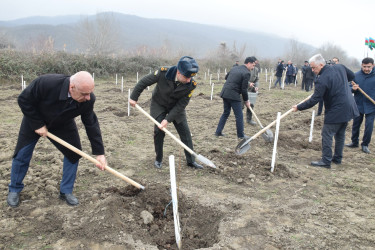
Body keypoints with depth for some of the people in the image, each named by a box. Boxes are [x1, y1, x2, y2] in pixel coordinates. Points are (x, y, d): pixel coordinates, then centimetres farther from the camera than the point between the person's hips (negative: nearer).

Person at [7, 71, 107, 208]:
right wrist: (38, 125, -24)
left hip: (63, 125, 2)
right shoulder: (46, 83, -42)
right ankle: (14, 190, 28)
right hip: (35, 120, -2)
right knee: (22, 155, 3)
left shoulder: (88, 100, -31)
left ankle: (66, 191, 13)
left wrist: (99, 153, -23)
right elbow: (24, 100, -25)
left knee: (73, 153, -4)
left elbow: (91, 124, -21)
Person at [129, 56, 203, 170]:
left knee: (185, 132, -1)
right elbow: (144, 82, -16)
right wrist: (134, 97, -9)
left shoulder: (191, 84, -28)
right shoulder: (163, 72, -32)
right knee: (159, 131, -8)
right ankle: (158, 159, 12)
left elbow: (181, 105, -22)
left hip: (176, 107, 2)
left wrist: (168, 119, -27)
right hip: (159, 105, -1)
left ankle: (191, 160, 11)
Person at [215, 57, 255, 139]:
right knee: (239, 116, 3)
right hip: (234, 95, -8)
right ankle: (241, 135, 12)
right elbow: (244, 89, -10)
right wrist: (246, 100, 2)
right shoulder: (246, 73, -9)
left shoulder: (234, 68, 14)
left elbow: (226, 77, 28)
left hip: (225, 93, 8)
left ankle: (218, 132, 22)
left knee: (226, 113, 20)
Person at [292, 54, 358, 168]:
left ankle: (326, 161, 5)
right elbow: (352, 76, 20)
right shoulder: (340, 67, 1)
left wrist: (298, 107, -11)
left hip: (335, 112, -9)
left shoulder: (322, 80, -22)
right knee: (340, 134, 19)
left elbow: (314, 100, -20)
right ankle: (338, 158, 30)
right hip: (349, 108, 9)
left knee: (327, 135, 1)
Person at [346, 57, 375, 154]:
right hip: (358, 105, 2)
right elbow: (351, 87, 7)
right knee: (356, 124, 12)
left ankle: (365, 145, 18)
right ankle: (354, 142, 30)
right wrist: (353, 89, -17)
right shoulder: (356, 75, -2)